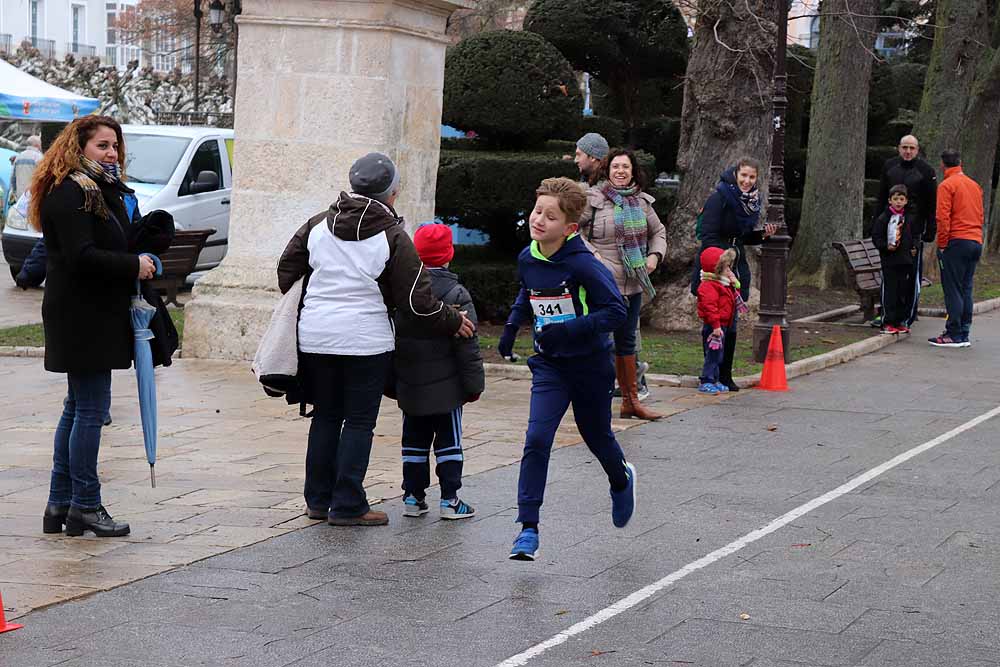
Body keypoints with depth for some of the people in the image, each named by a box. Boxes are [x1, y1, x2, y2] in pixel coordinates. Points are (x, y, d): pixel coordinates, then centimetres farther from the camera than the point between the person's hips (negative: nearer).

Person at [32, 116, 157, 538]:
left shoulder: (97, 191, 18)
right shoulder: (69, 194, -14)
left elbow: (114, 242, 12)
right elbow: (81, 256, -22)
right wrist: (134, 266, -16)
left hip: (95, 314, 11)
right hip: (83, 317, -11)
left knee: (78, 408, 13)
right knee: (91, 409, -6)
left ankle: (60, 504, 19)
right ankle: (84, 506, 0)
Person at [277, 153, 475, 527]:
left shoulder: (318, 226, 7)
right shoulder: (393, 237, -8)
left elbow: (287, 271, 12)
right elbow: (416, 299, -7)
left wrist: (304, 311, 26)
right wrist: (452, 323, 8)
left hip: (315, 336, 5)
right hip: (366, 339, -5)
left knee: (325, 416, 16)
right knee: (359, 422, 3)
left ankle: (318, 500, 20)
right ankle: (347, 506, 3)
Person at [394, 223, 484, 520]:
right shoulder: (456, 294, -12)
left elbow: (390, 336, 7)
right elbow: (467, 345, -12)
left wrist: (391, 382, 15)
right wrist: (474, 384, -4)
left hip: (408, 386, 4)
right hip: (445, 387, -4)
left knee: (414, 439, 13)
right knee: (449, 440, 5)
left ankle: (413, 496, 14)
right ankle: (450, 499, 4)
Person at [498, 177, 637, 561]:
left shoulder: (582, 265, -22)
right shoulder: (527, 259, -3)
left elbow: (616, 312, -23)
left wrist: (568, 330, -29)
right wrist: (512, 326, 8)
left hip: (591, 364, -3)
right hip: (549, 366, 3)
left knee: (596, 436, 17)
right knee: (537, 440, -13)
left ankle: (621, 481, 52)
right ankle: (528, 529, -11)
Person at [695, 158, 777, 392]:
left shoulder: (753, 201, 10)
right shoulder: (719, 197, -12)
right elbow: (708, 236, -16)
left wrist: (763, 234, 1)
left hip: (737, 267, 6)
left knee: (731, 322, 7)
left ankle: (725, 375, 13)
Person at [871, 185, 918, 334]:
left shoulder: (909, 218, 10)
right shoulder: (883, 218, -3)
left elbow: (914, 236, 21)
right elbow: (876, 237, -3)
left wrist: (914, 247, 5)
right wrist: (886, 246, -18)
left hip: (906, 260, 5)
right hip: (889, 261, -5)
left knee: (904, 292, 9)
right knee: (889, 291, -5)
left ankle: (901, 321, 17)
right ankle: (887, 323, -1)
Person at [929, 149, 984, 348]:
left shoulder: (946, 185, -7)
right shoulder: (974, 185, 16)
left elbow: (943, 218, -13)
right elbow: (980, 216, 19)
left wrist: (942, 244, -7)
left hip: (956, 242, -7)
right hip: (976, 242, 7)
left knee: (953, 291, -5)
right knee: (966, 290, 11)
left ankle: (954, 335, -7)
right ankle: (964, 335, 12)